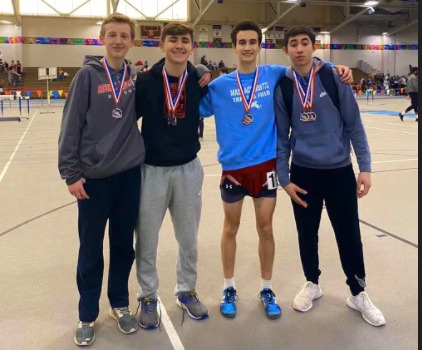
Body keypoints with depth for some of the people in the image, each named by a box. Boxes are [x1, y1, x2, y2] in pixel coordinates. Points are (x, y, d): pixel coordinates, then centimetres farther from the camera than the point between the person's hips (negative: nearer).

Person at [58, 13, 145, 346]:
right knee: (90, 252, 8)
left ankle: (120, 304, 33)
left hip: (129, 175, 3)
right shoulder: (87, 75, -6)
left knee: (124, 246, 14)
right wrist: (71, 172, -10)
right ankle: (87, 316, 25)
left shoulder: (136, 78, 5)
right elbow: (71, 125, -7)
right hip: (93, 178, -3)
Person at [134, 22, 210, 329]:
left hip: (188, 169, 2)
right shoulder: (145, 80, -8)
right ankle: (148, 297, 29)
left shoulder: (199, 80, -1)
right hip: (152, 169, -2)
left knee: (189, 238, 14)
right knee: (147, 239, 9)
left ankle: (186, 291, 35)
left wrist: (209, 81, -1)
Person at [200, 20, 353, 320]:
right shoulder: (219, 85, -1)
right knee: (231, 228, 11)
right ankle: (229, 288, 28)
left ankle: (266, 289, 26)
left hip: (266, 164, 1)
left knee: (266, 228, 8)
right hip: (233, 166, 0)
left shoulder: (274, 75, 2)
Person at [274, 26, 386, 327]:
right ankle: (312, 283, 36)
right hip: (303, 172, 1)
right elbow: (282, 136, 2)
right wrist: (284, 178, -1)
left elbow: (354, 124, -3)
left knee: (349, 234, 7)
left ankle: (358, 293, 28)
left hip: (339, 170, -1)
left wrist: (365, 166, -7)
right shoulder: (283, 87, -2)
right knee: (307, 233, 13)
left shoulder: (333, 77, -6)